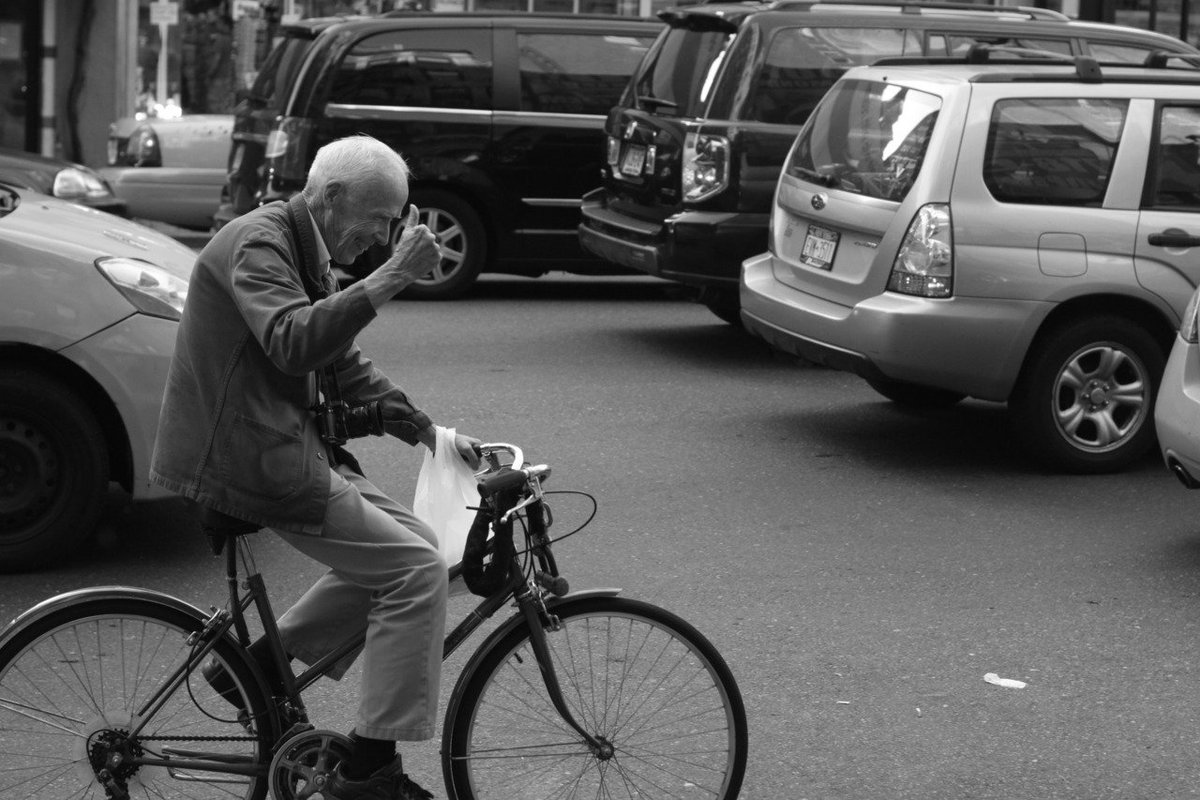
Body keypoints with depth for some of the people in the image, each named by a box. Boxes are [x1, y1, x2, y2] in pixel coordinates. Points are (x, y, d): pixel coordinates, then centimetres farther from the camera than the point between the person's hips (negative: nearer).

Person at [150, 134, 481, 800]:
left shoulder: (308, 255, 18)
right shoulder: (256, 244, -15)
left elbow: (343, 363, 23)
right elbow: (293, 343, -32)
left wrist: (427, 430, 13)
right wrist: (388, 280, -37)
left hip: (286, 446, 10)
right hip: (254, 460, -10)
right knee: (416, 570, -13)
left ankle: (257, 664, 14)